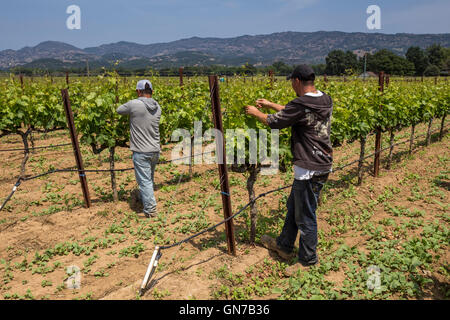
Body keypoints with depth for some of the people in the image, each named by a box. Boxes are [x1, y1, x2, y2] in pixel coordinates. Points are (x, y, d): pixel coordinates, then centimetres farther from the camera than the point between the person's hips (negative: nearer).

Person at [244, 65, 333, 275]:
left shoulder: (301, 105, -22)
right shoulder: (325, 101, 6)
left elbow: (274, 122, -8)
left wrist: (256, 113, 10)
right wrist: (270, 104, 25)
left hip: (310, 170, -10)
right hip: (321, 164, 10)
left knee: (305, 216, 5)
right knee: (293, 207, 23)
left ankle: (308, 261, 22)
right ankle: (284, 246, 39)